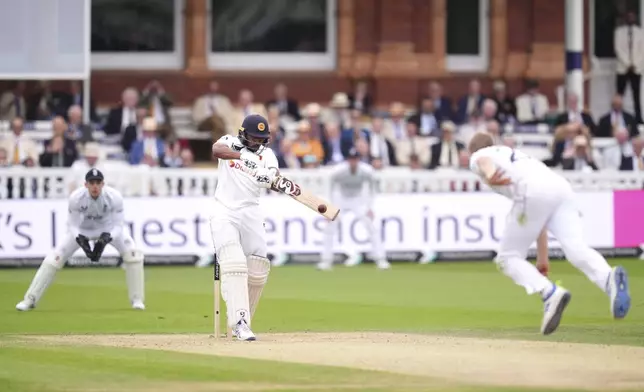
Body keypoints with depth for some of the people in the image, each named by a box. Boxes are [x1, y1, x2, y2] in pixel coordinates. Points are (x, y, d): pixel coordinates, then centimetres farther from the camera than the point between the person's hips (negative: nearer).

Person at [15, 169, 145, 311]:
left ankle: (136, 300, -5)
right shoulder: (76, 198, -31)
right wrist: (81, 240, -42)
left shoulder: (114, 197, -31)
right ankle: (30, 300, -4)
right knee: (55, 257, -13)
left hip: (109, 229, 0)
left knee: (132, 253, -21)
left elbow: (118, 225, -24)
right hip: (83, 229, 0)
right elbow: (73, 226, -21)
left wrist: (105, 239, -43)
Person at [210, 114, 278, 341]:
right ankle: (239, 322, -27)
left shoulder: (267, 154, 6)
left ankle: (240, 322, 17)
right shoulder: (230, 143, 2)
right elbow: (216, 150, -23)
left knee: (257, 271, 0)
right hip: (225, 213, -3)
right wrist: (242, 155, -41)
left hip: (251, 214, 3)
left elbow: (270, 180, -14)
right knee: (233, 266, -18)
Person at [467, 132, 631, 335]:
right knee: (576, 248, -14)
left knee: (508, 257, 6)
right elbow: (540, 220, 39)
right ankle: (609, 278, -45)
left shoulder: (478, 157, 26)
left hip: (533, 192, -6)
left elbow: (484, 160, -4)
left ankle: (550, 293, -19)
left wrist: (489, 176, -26)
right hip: (562, 186, 6)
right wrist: (542, 257, 39)